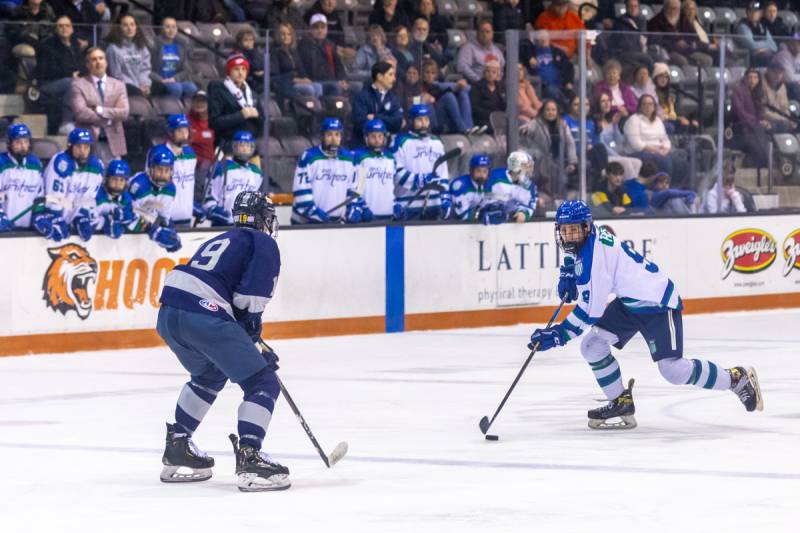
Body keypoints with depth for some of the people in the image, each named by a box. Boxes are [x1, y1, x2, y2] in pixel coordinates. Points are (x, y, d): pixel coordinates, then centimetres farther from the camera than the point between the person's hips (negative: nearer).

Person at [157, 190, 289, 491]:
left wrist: (255, 349, 33)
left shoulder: (219, 241, 32)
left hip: (168, 314, 8)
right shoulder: (264, 244, 8)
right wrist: (252, 332, 12)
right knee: (263, 384, 0)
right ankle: (249, 458, -15)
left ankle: (177, 448, 33)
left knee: (209, 375, 34)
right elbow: (249, 300, -5)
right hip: (203, 317, -8)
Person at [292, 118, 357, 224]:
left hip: (336, 222, 5)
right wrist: (313, 211, -22)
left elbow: (352, 189, 14)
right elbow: (301, 189, -14)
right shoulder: (309, 157, -10)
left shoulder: (349, 158, 7)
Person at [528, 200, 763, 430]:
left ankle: (737, 379, 5)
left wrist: (559, 334, -25)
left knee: (673, 370, -14)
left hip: (657, 302, -10)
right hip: (629, 301, 10)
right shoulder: (585, 244, 3)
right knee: (592, 346, -3)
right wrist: (568, 277, 1)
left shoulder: (596, 251, -26)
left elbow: (592, 307, -27)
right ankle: (621, 403, 10)